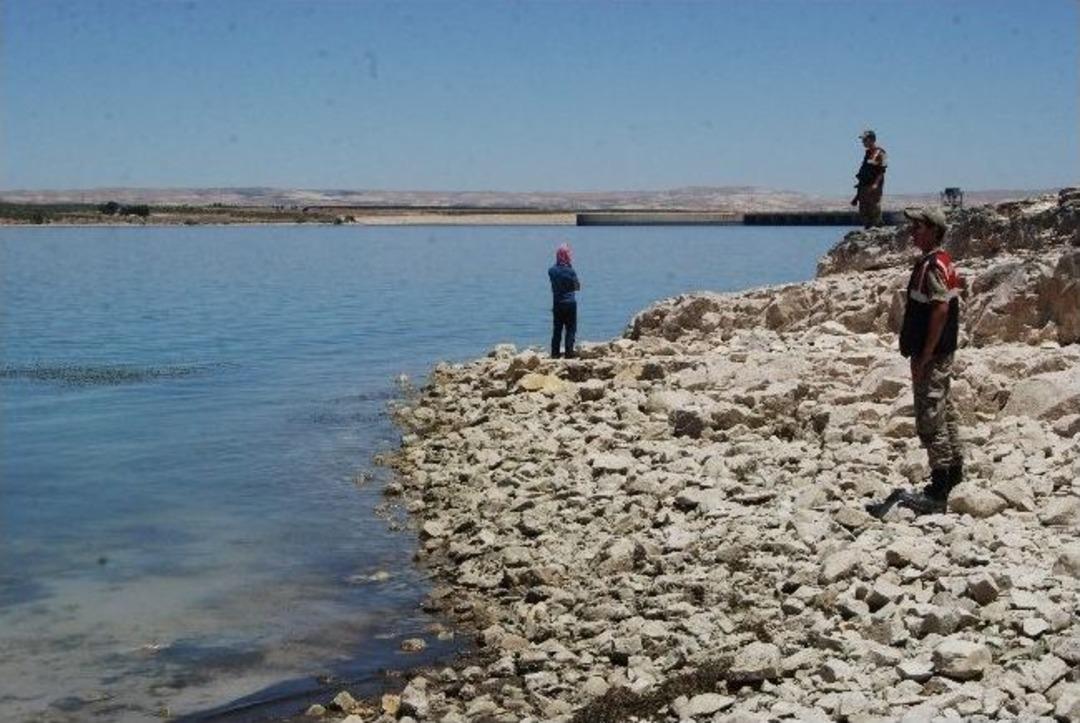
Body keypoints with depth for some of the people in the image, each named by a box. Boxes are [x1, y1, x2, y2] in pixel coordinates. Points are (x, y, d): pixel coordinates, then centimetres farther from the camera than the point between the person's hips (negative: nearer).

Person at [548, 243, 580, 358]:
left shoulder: (552, 270, -3)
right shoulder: (570, 271, -13)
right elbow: (577, 287, -6)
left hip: (557, 304, 4)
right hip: (570, 303, -4)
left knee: (557, 329, 9)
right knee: (571, 329, 2)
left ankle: (554, 353, 8)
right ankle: (569, 352, -3)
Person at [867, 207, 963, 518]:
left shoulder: (933, 266, -17)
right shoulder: (932, 263, 14)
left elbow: (941, 309, -24)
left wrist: (924, 357, -23)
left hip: (932, 355, -11)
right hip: (938, 354, 11)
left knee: (931, 419, -8)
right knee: (944, 413, 19)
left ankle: (938, 493, -4)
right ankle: (954, 473, 32)